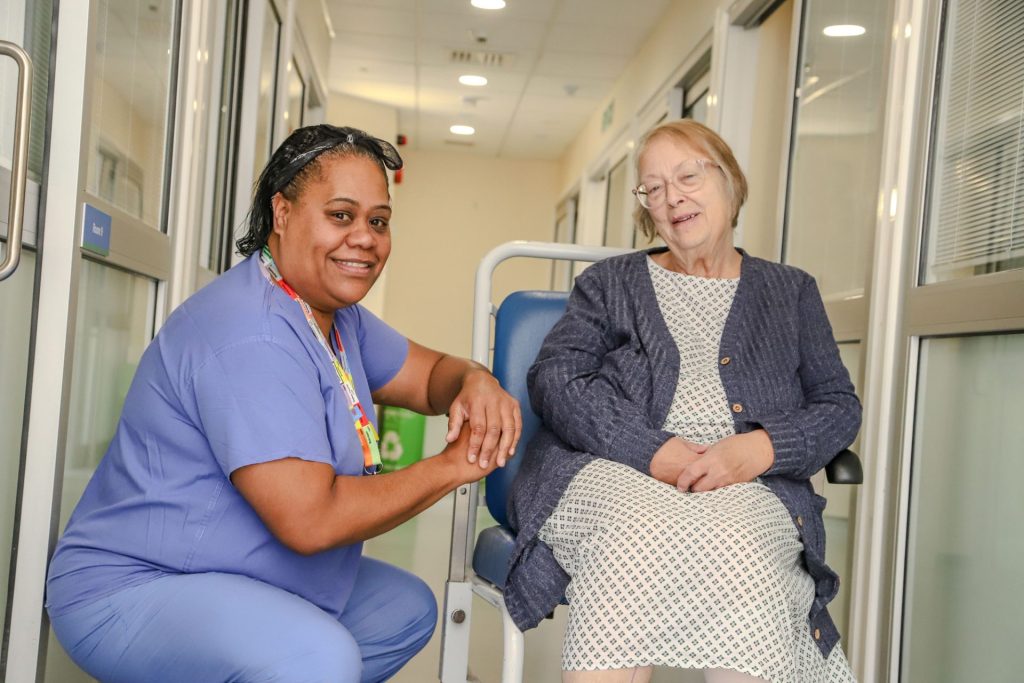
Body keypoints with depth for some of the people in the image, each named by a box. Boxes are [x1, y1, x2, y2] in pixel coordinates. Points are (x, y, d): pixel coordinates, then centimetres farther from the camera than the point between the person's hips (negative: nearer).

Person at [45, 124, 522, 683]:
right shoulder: (252, 332, -25)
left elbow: (428, 375, 13)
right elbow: (310, 519, -30)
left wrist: (474, 382, -12)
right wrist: (452, 466, -19)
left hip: (253, 585, 10)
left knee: (409, 607, 19)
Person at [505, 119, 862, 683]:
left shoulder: (790, 292, 24)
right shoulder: (609, 283, 22)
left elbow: (838, 407, 14)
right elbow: (555, 379, 6)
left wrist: (759, 449, -10)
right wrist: (651, 450, -12)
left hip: (748, 487, 1)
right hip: (613, 472, 0)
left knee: (735, 550, -37)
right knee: (640, 534, -37)